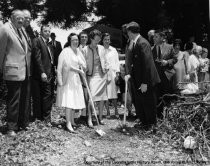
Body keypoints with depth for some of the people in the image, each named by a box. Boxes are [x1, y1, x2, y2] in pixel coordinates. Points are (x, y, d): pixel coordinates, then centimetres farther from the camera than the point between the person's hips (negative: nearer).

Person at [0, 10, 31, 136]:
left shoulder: (21, 30, 13)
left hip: (25, 72, 8)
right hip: (13, 71, -8)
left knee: (25, 99, 15)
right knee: (14, 101, 1)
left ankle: (23, 123, 30)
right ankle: (12, 128, 14)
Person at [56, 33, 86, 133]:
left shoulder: (78, 51, 13)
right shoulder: (66, 51, -9)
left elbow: (83, 64, 17)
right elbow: (68, 65, -16)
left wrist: (81, 68, -4)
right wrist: (79, 70, -10)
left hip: (76, 79, 7)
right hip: (68, 78, -7)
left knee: (74, 100, 9)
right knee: (69, 100, -11)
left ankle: (72, 120, 19)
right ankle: (68, 123, -10)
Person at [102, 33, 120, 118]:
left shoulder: (113, 50, 10)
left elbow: (117, 61, 9)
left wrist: (117, 72, 1)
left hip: (112, 73, 1)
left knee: (114, 92, 1)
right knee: (105, 94, -1)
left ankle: (116, 111, 10)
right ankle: (108, 112, 8)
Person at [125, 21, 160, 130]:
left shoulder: (142, 43, -19)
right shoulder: (135, 44, 10)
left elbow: (147, 64, -23)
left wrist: (145, 83, -22)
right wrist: (130, 75, 5)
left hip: (147, 81, -9)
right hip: (138, 80, 9)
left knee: (148, 104, 5)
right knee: (138, 103, 16)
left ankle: (151, 125, 23)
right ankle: (144, 123, 32)